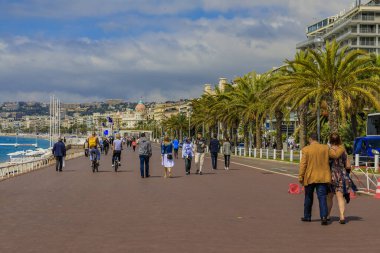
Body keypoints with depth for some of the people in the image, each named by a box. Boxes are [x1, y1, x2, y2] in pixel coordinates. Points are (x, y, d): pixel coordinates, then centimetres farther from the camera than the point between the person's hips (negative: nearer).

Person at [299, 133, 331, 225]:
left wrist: (300, 177, -3)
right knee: (322, 197, -3)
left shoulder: (306, 149, -7)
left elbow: (303, 164, -8)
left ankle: (307, 216, 24)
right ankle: (324, 216, -18)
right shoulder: (325, 148, 1)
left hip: (310, 177, -1)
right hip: (322, 177, 1)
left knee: (308, 197, 14)